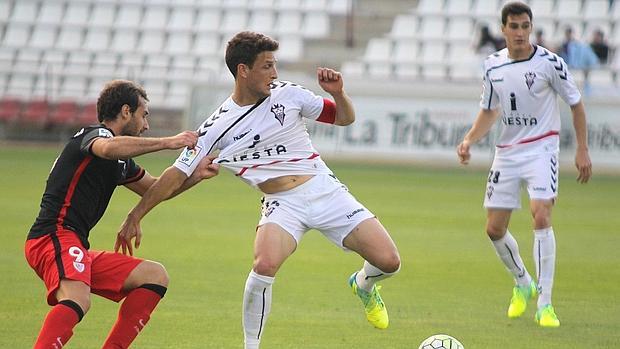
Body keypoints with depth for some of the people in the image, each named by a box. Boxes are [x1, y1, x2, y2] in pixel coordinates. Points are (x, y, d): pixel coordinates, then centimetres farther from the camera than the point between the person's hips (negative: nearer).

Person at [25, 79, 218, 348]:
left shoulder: (121, 163, 23)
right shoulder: (95, 134, -5)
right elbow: (108, 148, -31)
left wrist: (194, 175, 22)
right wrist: (167, 142, -25)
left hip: (77, 249, 10)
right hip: (55, 236, -10)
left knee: (155, 276, 13)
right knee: (77, 301, -36)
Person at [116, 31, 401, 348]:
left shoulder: (287, 94, 1)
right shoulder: (218, 127, -5)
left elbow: (344, 119, 11)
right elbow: (177, 175, -3)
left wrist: (338, 93, -11)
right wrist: (135, 217, -7)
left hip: (325, 190, 2)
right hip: (282, 205, -2)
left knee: (388, 261, -9)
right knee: (265, 265, -32)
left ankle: (363, 286, 30)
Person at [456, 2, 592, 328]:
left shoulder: (549, 62, -10)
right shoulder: (493, 66, 3)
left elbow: (575, 103, -1)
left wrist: (582, 150, -4)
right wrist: (469, 140, -1)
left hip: (541, 148, -5)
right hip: (506, 152, 5)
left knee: (541, 217, -22)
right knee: (494, 229, 5)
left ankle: (545, 304, -16)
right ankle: (523, 284, 33)